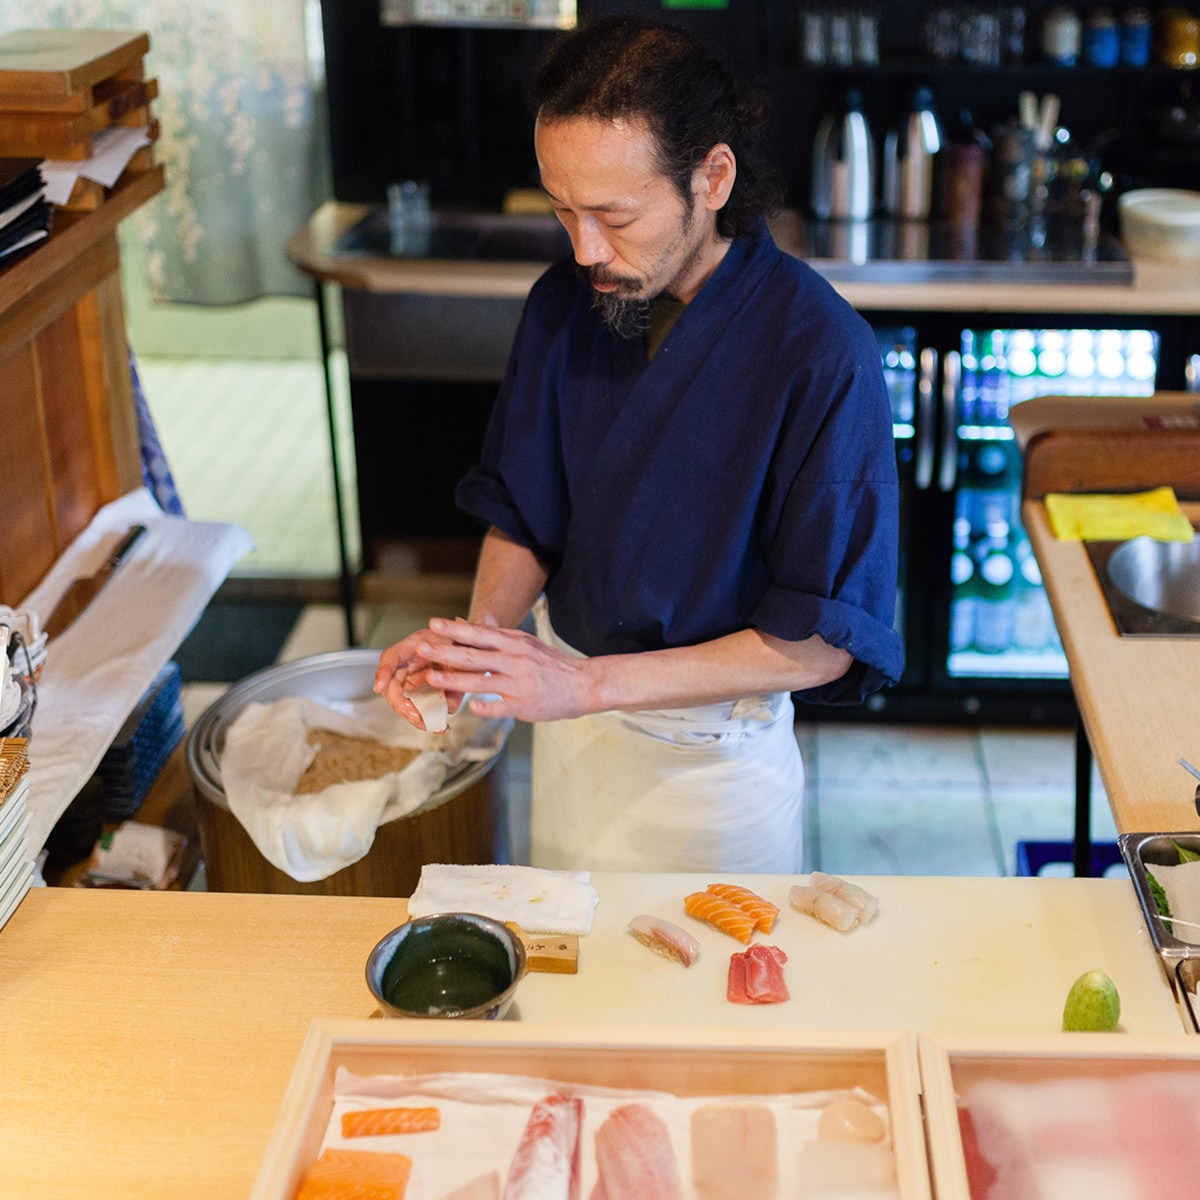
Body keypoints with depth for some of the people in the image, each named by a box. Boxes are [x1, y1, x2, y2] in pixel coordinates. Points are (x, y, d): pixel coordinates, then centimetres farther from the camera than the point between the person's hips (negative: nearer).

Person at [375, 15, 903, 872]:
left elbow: (821, 643, -23)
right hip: (570, 718, 5)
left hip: (713, 750, -5)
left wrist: (587, 683, -28)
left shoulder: (821, 354, -25)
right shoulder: (564, 305, -7)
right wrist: (484, 632, -17)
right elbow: (522, 517, 4)